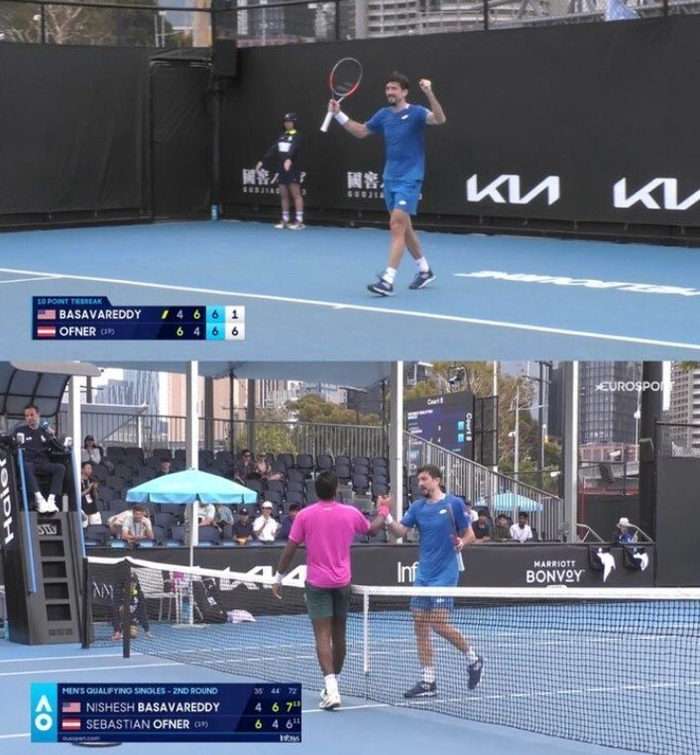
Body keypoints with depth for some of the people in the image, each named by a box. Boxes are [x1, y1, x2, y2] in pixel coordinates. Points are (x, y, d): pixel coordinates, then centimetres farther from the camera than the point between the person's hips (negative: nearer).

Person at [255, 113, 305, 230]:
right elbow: (272, 150, 11)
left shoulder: (297, 137, -5)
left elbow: (293, 149, -24)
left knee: (296, 194, -6)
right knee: (283, 195, 8)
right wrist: (262, 162, 1)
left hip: (293, 169, -7)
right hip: (281, 170, 7)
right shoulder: (281, 137, 15)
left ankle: (299, 220, -7)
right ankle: (285, 220, 14)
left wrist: (289, 159, -42)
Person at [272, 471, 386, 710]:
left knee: (323, 636, -8)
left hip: (317, 583, -3)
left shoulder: (304, 515, -7)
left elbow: (290, 549, -5)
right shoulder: (351, 513, 0)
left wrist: (279, 578, 5)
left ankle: (331, 689, -23)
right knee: (339, 635, 16)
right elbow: (372, 529, 21)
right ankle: (332, 685, 30)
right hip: (342, 583, 3)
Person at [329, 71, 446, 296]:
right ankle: (425, 270, 31)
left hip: (409, 179, -7)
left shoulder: (415, 113, -11)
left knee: (397, 226, -15)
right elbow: (361, 131, 23)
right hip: (390, 179, 7)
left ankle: (388, 280, -20)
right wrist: (338, 114, 13)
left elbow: (439, 119, -29)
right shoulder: (383, 115, 8)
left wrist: (429, 94, -42)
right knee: (404, 228, 15)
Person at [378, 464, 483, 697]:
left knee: (439, 624, -13)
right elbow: (400, 531, -2)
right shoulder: (417, 507, 9)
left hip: (445, 574, -6)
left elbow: (470, 534, 0)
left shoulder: (454, 503, -4)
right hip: (423, 575, 6)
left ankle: (473, 658, 11)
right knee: (420, 625, 3)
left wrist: (461, 542, -21)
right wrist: (386, 515, -18)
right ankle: (428, 681, 7)